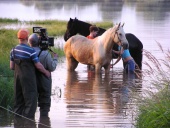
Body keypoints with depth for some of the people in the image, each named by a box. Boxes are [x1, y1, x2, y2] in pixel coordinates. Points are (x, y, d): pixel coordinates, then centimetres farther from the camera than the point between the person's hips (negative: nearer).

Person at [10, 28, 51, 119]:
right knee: (30, 101, -1)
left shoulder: (13, 50, 3)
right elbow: (38, 66, -10)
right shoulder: (30, 51, -15)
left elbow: (11, 67, 7)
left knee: (18, 101, 14)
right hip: (28, 79, -6)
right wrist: (46, 72, 6)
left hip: (17, 77, 6)